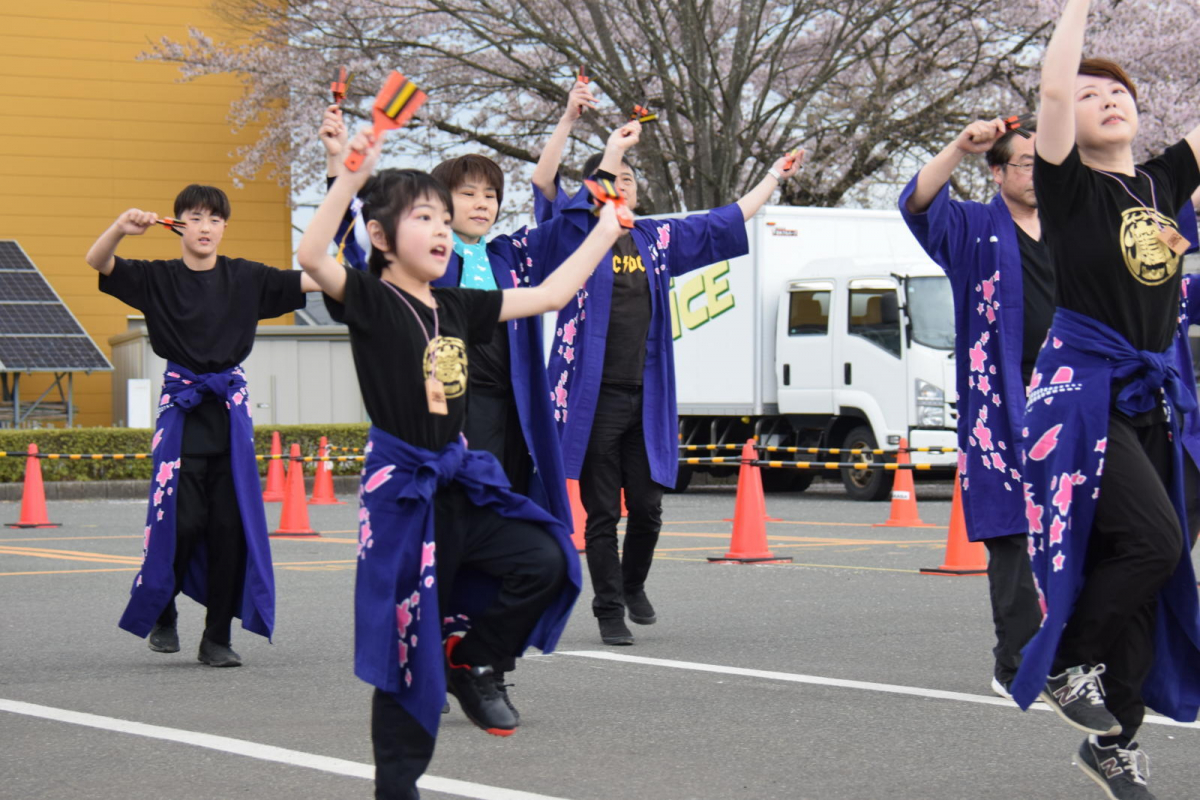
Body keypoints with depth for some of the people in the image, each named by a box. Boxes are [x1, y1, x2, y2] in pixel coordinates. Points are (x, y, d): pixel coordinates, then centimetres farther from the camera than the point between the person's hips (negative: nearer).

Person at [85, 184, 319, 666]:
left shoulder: (244, 278, 7)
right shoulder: (159, 278, 3)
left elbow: (309, 282, 0)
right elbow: (97, 262, -9)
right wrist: (121, 228, -29)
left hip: (230, 407, 2)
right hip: (181, 405, -2)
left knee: (231, 523, -1)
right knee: (181, 519, -9)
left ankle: (218, 637, 7)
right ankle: (161, 613, 17)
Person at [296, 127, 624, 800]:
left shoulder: (458, 307, 10)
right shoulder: (370, 302, -9)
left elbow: (550, 295, 18)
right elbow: (312, 258, -29)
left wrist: (605, 232, 17)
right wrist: (353, 176, -35)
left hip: (461, 479, 6)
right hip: (402, 485, -6)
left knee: (546, 560, -15)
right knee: (407, 646, -1)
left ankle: (470, 660, 9)